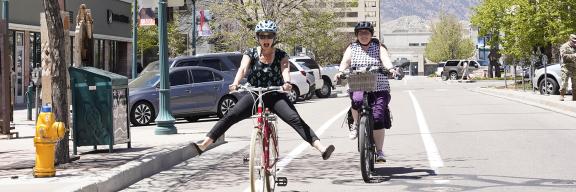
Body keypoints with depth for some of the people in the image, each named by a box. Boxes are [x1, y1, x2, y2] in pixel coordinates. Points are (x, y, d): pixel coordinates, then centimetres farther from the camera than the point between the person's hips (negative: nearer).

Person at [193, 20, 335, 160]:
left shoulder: (281, 55, 0)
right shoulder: (251, 53, 1)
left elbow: (285, 69, -20)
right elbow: (242, 69, -17)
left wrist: (287, 83, -43)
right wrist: (235, 83, -38)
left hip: (276, 97, -2)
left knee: (295, 120, -23)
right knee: (229, 117, -14)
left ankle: (321, 149, -33)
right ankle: (203, 145, -14)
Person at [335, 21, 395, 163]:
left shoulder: (379, 47, 11)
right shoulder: (352, 48, 15)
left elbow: (385, 59, -8)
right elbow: (345, 61, -2)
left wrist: (390, 68, -30)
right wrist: (341, 71, -24)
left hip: (379, 88, -1)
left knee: (377, 118, -14)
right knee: (357, 100, -35)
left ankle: (379, 151, -4)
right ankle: (356, 124, -5)